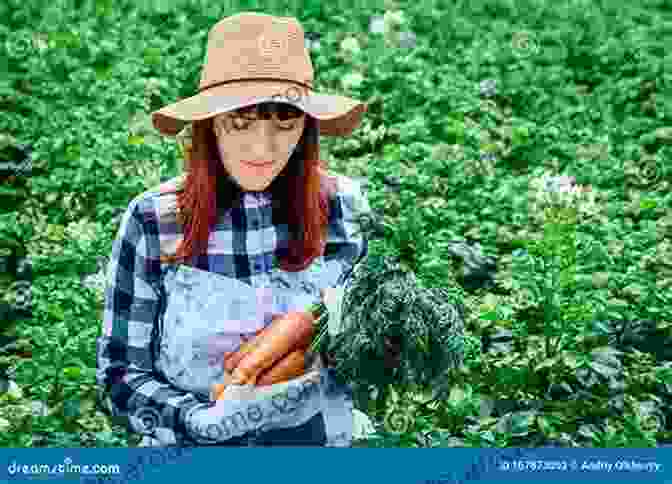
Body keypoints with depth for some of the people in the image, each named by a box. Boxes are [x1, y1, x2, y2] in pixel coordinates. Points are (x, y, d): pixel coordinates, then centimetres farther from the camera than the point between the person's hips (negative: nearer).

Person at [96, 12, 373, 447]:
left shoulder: (344, 206, -12)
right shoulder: (153, 221, -16)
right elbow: (121, 373, -11)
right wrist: (204, 421, -26)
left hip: (319, 442, 2)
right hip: (191, 445, -1)